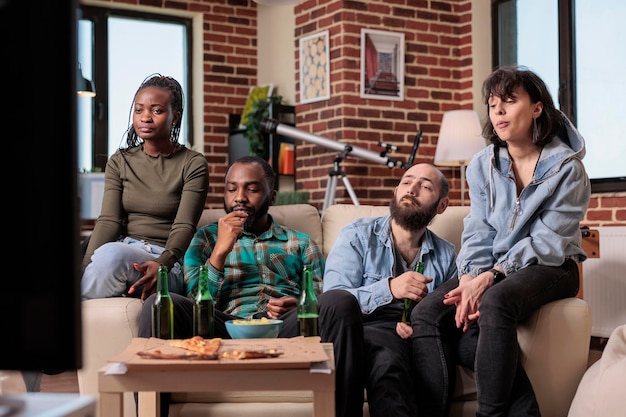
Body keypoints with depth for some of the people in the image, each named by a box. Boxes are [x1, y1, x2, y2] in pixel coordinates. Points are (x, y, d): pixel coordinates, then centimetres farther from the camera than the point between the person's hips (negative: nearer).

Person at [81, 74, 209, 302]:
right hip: (124, 249, 3)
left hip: (168, 267, -3)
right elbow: (108, 221, 1)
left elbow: (184, 226, -9)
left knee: (113, 253, -34)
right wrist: (86, 264, -18)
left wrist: (162, 264, -30)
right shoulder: (119, 162, 13)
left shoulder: (193, 164, 1)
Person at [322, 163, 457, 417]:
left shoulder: (446, 255, 21)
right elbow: (333, 301, -4)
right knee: (338, 300, -38)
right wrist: (389, 288, -20)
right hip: (353, 330, 0)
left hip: (401, 337, 0)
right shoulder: (357, 236, 11)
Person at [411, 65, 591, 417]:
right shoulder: (483, 165, 6)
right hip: (492, 268, 5)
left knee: (495, 303, -38)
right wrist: (470, 279, -18)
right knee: (428, 313, -21)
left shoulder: (566, 167, -8)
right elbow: (478, 232, 2)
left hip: (548, 267, -5)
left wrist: (492, 277, -24)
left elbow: (548, 241, -13)